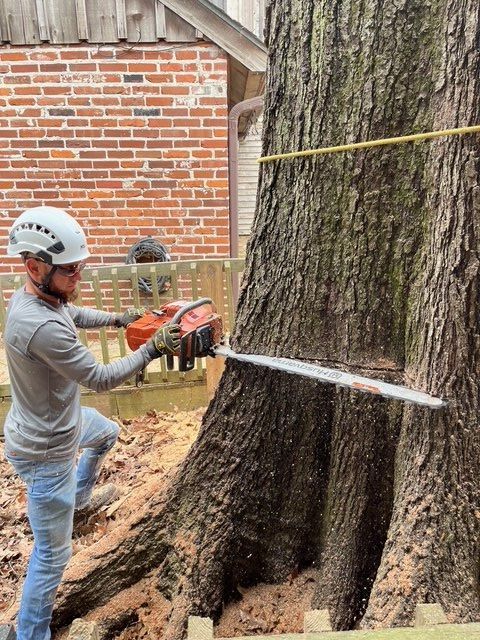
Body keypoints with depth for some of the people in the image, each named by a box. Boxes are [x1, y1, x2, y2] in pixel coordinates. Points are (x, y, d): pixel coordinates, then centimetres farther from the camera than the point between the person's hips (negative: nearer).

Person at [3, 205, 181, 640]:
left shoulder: (35, 296, -8)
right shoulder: (42, 326, -37)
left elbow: (73, 315, 16)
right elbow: (100, 378, -27)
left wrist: (116, 319, 6)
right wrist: (153, 348, -20)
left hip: (60, 417, 10)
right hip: (45, 452, -10)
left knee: (107, 433, 37)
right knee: (53, 554, 6)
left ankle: (79, 500, 61)